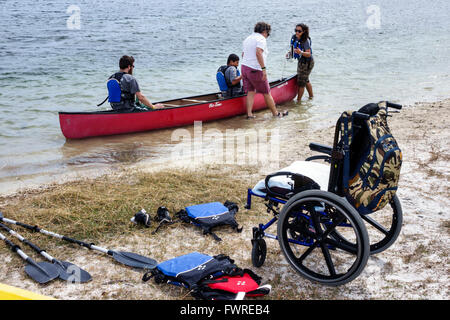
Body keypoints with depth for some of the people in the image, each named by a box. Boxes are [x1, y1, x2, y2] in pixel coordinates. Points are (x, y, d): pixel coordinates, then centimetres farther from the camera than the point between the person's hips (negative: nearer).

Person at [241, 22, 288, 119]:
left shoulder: (248, 38, 17)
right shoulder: (261, 39, -10)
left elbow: (243, 54, 20)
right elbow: (258, 53, -25)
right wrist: (264, 68, -27)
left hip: (244, 67, 8)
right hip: (256, 70, -8)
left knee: (250, 92, 9)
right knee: (266, 92, 3)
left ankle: (249, 114, 2)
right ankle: (275, 113, 13)